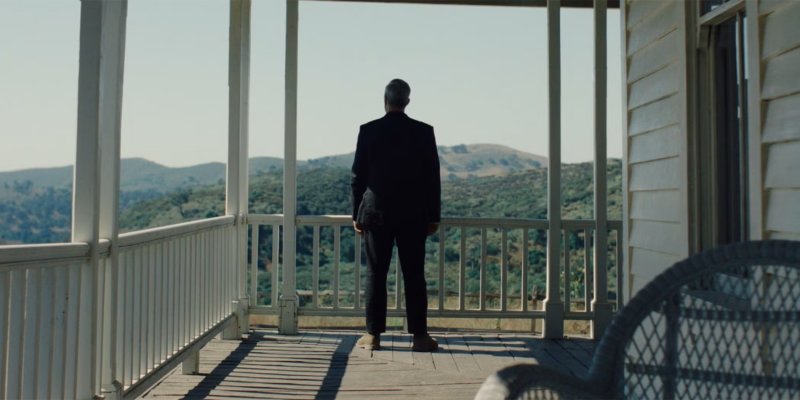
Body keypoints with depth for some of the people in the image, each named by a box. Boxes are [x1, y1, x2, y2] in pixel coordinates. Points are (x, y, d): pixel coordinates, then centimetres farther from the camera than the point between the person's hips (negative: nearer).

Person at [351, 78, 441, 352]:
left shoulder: (368, 131, -2)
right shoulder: (424, 132, -1)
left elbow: (358, 176, -1)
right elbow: (432, 177, 0)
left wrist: (356, 214, 7)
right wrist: (434, 216, 7)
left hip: (377, 213, 0)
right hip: (413, 215, 1)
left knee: (375, 274, 5)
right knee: (414, 275, 4)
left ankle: (373, 335, 7)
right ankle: (419, 336, 7)